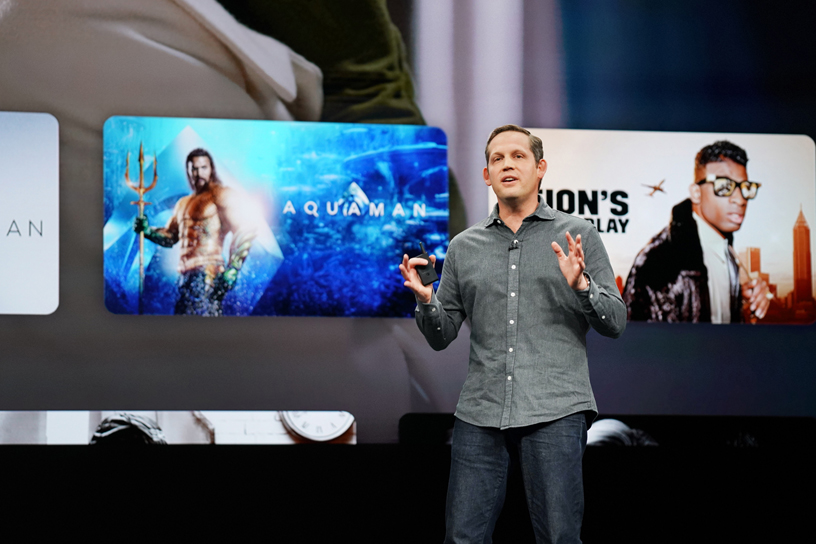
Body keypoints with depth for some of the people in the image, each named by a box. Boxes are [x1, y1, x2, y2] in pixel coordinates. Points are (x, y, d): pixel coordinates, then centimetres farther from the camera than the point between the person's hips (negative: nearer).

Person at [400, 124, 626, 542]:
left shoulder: (577, 235, 7)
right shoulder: (463, 247, 15)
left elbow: (615, 322, 4)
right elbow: (441, 337, 16)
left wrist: (581, 285, -14)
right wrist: (425, 300, -4)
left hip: (554, 411, -3)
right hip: (479, 413, 3)